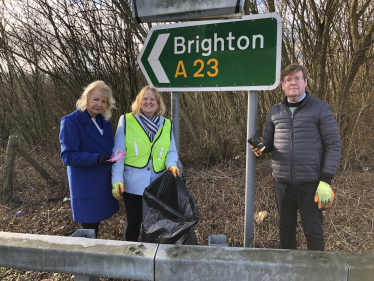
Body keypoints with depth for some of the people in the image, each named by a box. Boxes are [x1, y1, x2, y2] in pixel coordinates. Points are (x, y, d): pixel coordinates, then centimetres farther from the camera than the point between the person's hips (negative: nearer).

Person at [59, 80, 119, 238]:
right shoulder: (71, 121, -13)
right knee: (88, 228, 4)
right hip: (85, 185, -6)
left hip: (103, 183, 6)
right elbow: (67, 156, -18)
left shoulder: (104, 121, 7)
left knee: (95, 224, 19)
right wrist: (96, 159, -32)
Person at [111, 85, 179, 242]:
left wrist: (171, 164, -14)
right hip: (132, 183, -2)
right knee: (134, 221, 10)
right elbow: (118, 152, -6)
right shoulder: (126, 120, -3)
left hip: (157, 184, 3)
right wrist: (117, 179, -12)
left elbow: (171, 151, 8)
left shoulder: (166, 124, 6)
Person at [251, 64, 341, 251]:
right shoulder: (275, 112, 9)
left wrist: (326, 181, -11)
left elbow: (334, 145, -5)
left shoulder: (320, 108, -3)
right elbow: (268, 142, 14)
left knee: (313, 231, 7)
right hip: (282, 181, 4)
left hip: (310, 182, -3)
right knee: (286, 229, 15)